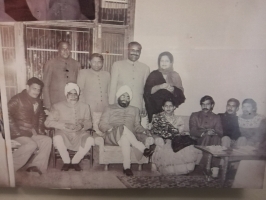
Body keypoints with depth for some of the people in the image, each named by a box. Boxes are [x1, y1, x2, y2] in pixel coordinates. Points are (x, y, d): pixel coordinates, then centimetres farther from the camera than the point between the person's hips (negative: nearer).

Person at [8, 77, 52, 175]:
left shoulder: (38, 101, 14)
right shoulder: (17, 99, -7)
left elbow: (41, 116, 27)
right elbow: (7, 115, -15)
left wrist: (40, 129, 12)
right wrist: (17, 132, -19)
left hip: (32, 133, 7)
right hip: (19, 133, -6)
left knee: (47, 140, -15)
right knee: (31, 144, -29)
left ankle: (36, 166, -17)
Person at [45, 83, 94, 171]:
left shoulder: (85, 106, 9)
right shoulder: (58, 106, 3)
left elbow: (89, 123, 8)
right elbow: (48, 122, -3)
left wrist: (82, 126, -16)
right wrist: (64, 126, -17)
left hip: (79, 134, 2)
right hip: (64, 133, -1)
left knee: (90, 140, -29)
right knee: (57, 138, -35)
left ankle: (75, 161, -2)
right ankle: (66, 162, -6)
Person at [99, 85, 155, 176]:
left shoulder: (135, 110, 24)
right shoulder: (110, 109, 15)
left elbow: (137, 126, 19)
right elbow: (102, 125, 6)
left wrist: (143, 131, -5)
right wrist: (112, 128, -15)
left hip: (130, 137, 2)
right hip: (112, 136, -2)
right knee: (123, 129, -35)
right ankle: (143, 149, -35)